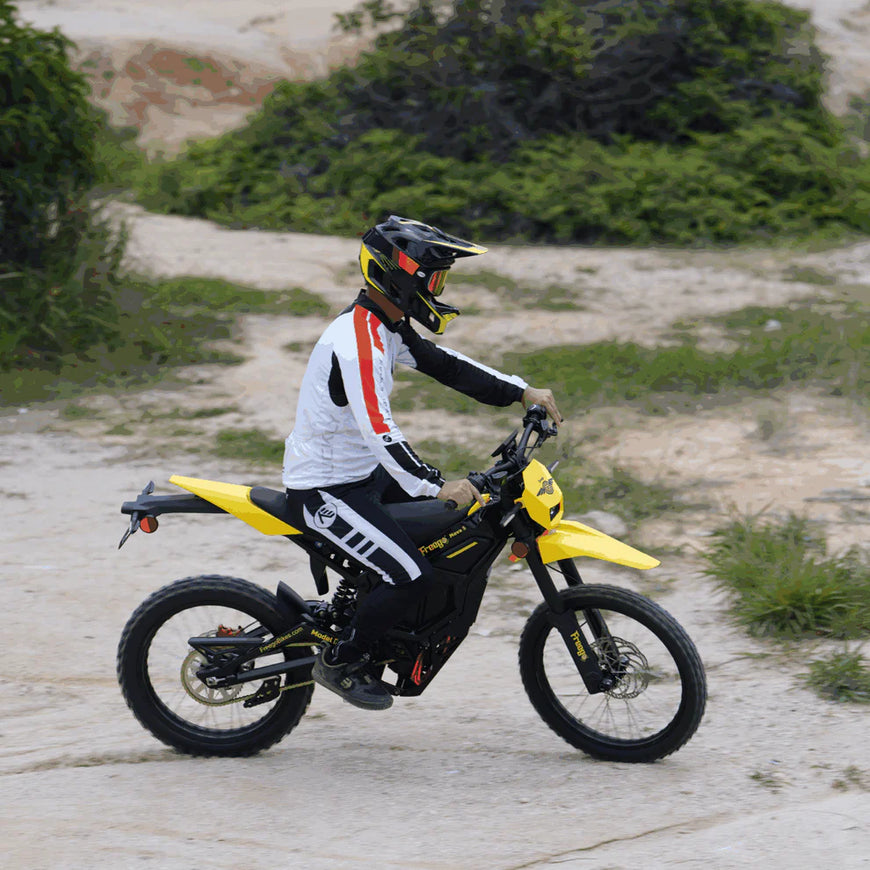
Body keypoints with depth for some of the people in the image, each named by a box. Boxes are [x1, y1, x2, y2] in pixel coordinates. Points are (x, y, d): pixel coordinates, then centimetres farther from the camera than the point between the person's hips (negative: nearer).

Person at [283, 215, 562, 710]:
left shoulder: (387, 326, 6)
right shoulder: (356, 344, -27)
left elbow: (443, 365, 11)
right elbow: (378, 432, -33)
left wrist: (522, 392, 3)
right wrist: (437, 486, -35)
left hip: (364, 471, 10)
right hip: (327, 491, -10)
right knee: (413, 578, -19)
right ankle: (341, 662, 1)